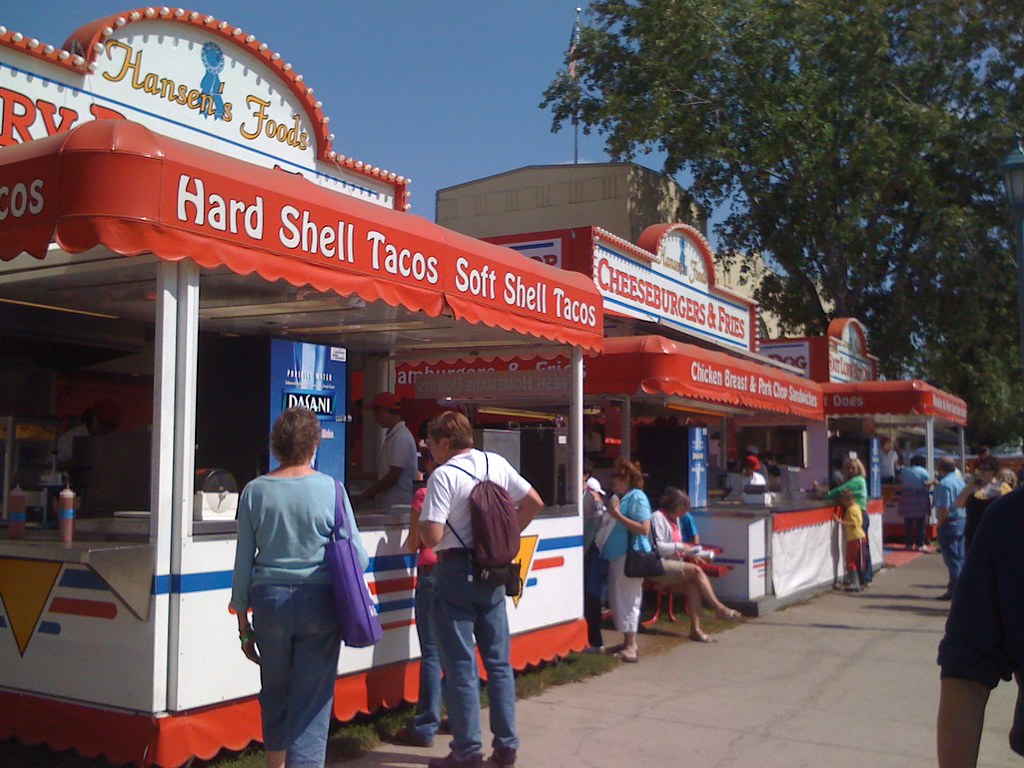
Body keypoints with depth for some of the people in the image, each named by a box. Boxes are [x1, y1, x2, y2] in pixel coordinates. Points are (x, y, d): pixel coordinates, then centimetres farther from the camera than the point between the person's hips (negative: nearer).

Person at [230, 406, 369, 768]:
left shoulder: (255, 491, 0)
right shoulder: (329, 489, -6)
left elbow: (243, 564, 2)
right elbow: (358, 557, -5)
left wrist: (243, 624, 11)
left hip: (269, 600, 2)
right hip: (318, 602, -2)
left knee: (274, 694, 20)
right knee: (312, 700, 5)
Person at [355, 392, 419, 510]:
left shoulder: (401, 437, -16)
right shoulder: (391, 435, 15)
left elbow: (393, 476, -18)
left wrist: (365, 495, -12)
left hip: (397, 505, -9)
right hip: (386, 504, 9)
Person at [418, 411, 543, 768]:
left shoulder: (443, 475, -16)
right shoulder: (496, 463, 4)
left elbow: (431, 537, -21)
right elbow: (534, 503, 10)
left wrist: (424, 518, 0)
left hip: (456, 572, -6)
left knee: (461, 665, 4)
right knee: (499, 661, 13)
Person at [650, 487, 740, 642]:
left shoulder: (675, 519, 23)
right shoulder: (657, 517, -7)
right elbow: (656, 547, -16)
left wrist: (688, 551, 9)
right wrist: (680, 546, -12)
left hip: (672, 564, 8)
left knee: (693, 585, -21)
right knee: (696, 570, -25)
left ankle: (695, 629, -26)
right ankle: (718, 608, -18)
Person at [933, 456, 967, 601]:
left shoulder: (944, 484, -16)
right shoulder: (960, 482, 12)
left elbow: (944, 508, -22)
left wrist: (940, 524, -11)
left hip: (949, 524, -9)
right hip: (963, 522, 9)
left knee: (952, 559, -4)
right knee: (961, 558, 14)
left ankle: (953, 590, -1)